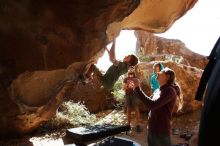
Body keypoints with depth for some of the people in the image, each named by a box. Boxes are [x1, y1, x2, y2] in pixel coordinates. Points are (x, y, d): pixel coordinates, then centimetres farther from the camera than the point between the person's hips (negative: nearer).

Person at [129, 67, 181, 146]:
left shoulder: (169, 90, -18)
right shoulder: (158, 91, 9)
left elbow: (152, 105, -28)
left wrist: (138, 89, -22)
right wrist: (136, 90, 9)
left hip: (161, 130, -8)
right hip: (152, 128, 8)